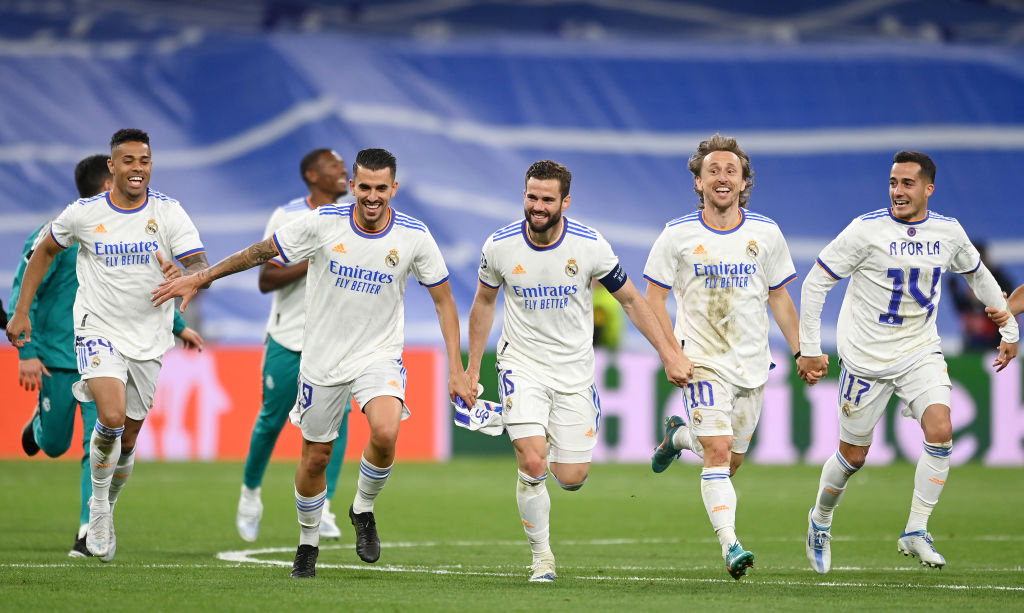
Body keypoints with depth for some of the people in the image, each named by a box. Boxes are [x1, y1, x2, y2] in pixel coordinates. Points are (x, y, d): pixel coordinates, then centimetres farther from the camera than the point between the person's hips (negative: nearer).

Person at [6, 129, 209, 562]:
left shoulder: (169, 213, -7)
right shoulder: (84, 214, -5)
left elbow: (201, 269, -16)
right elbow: (45, 252, 13)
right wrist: (21, 312, 10)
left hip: (148, 339, 2)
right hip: (99, 331, -2)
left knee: (128, 437, 9)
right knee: (112, 418, -25)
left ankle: (106, 508, 36)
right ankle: (99, 507, -3)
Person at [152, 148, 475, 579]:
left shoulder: (414, 236, -11)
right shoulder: (323, 223, -13)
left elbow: (443, 300, -1)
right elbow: (262, 252, -1)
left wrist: (456, 371, -4)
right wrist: (198, 279, 1)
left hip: (379, 356, -1)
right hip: (323, 360, 1)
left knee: (385, 433, -27)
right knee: (315, 457, 7)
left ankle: (363, 510, 2)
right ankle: (308, 542, 33)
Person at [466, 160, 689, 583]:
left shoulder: (590, 245, -12)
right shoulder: (500, 246, -9)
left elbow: (631, 300, 2)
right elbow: (484, 302, 9)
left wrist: (668, 353, 0)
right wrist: (472, 368, 11)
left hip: (575, 370, 1)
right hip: (523, 366, 0)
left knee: (571, 479, -2)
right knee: (531, 464, -18)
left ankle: (559, 450, 36)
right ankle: (541, 556, 1)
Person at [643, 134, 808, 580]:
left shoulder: (766, 234, 1)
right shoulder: (677, 235, -6)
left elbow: (779, 298, 12)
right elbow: (654, 298, -1)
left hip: (752, 365, 3)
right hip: (703, 361, -3)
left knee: (730, 461, 11)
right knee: (717, 453, -18)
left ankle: (679, 434, 41)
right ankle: (730, 546, -21)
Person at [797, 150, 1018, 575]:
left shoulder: (949, 233, -2)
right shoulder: (867, 230, -14)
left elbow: (979, 276, 18)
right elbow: (815, 283, -10)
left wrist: (1009, 330, 19)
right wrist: (808, 349, -12)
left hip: (921, 352, 3)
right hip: (867, 358, -3)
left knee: (940, 431, -19)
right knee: (853, 455, 5)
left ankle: (915, 533, -9)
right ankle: (820, 521, 33)